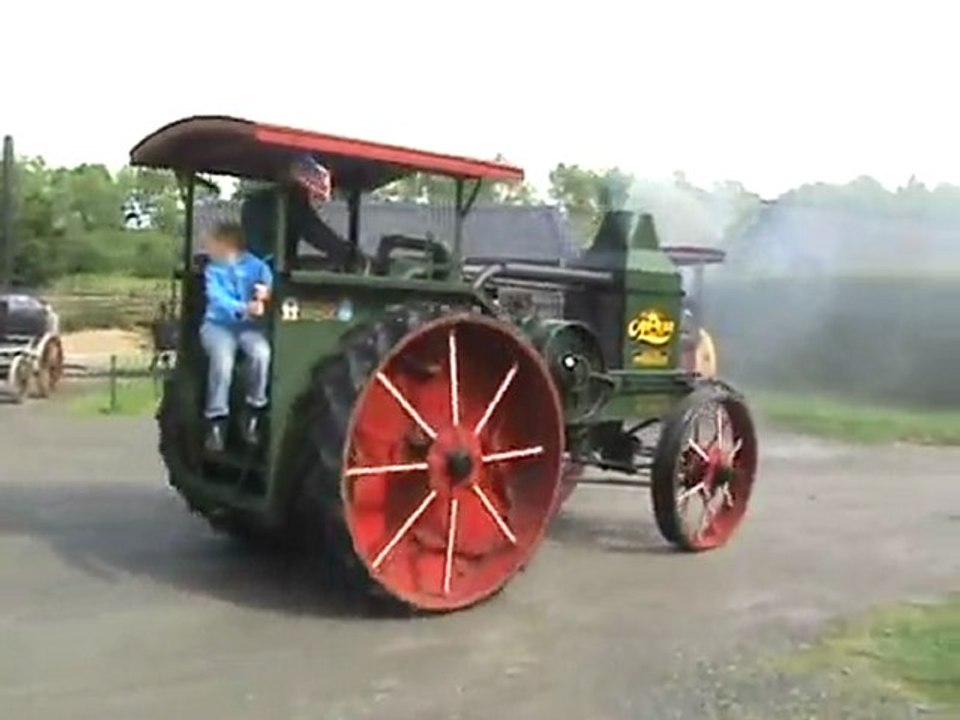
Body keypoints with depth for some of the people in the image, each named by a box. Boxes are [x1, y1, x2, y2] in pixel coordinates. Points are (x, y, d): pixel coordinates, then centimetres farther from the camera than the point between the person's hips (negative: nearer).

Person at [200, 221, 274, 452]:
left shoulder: (254, 264, 6)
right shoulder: (213, 269, 6)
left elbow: (268, 278, -11)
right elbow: (218, 298, -11)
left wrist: (266, 290, -37)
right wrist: (243, 309, -31)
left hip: (249, 325, 0)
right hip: (218, 324, 0)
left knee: (261, 353, -31)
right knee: (222, 358, -31)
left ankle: (253, 413, -13)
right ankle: (216, 422, -21)